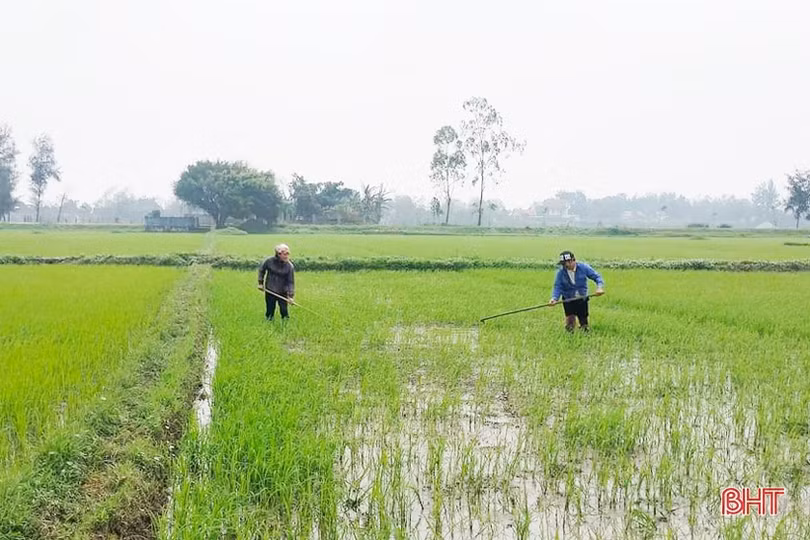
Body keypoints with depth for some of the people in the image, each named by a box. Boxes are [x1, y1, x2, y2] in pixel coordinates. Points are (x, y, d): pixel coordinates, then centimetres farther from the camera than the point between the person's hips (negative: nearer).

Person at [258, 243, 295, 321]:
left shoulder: (290, 266, -14)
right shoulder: (269, 261, -11)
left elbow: (291, 282, -12)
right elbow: (261, 270, 7)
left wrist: (290, 295, -20)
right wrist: (260, 283, 5)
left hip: (282, 293, -1)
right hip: (270, 291, 1)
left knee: (284, 311, 1)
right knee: (270, 311, 10)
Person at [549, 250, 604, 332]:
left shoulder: (583, 267, -10)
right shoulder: (561, 272, -10)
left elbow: (597, 276, -6)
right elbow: (557, 287, -11)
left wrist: (600, 287, -24)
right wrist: (554, 298, -29)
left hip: (582, 299, 1)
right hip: (568, 300, -1)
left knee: (584, 323, 8)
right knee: (570, 325, -11)